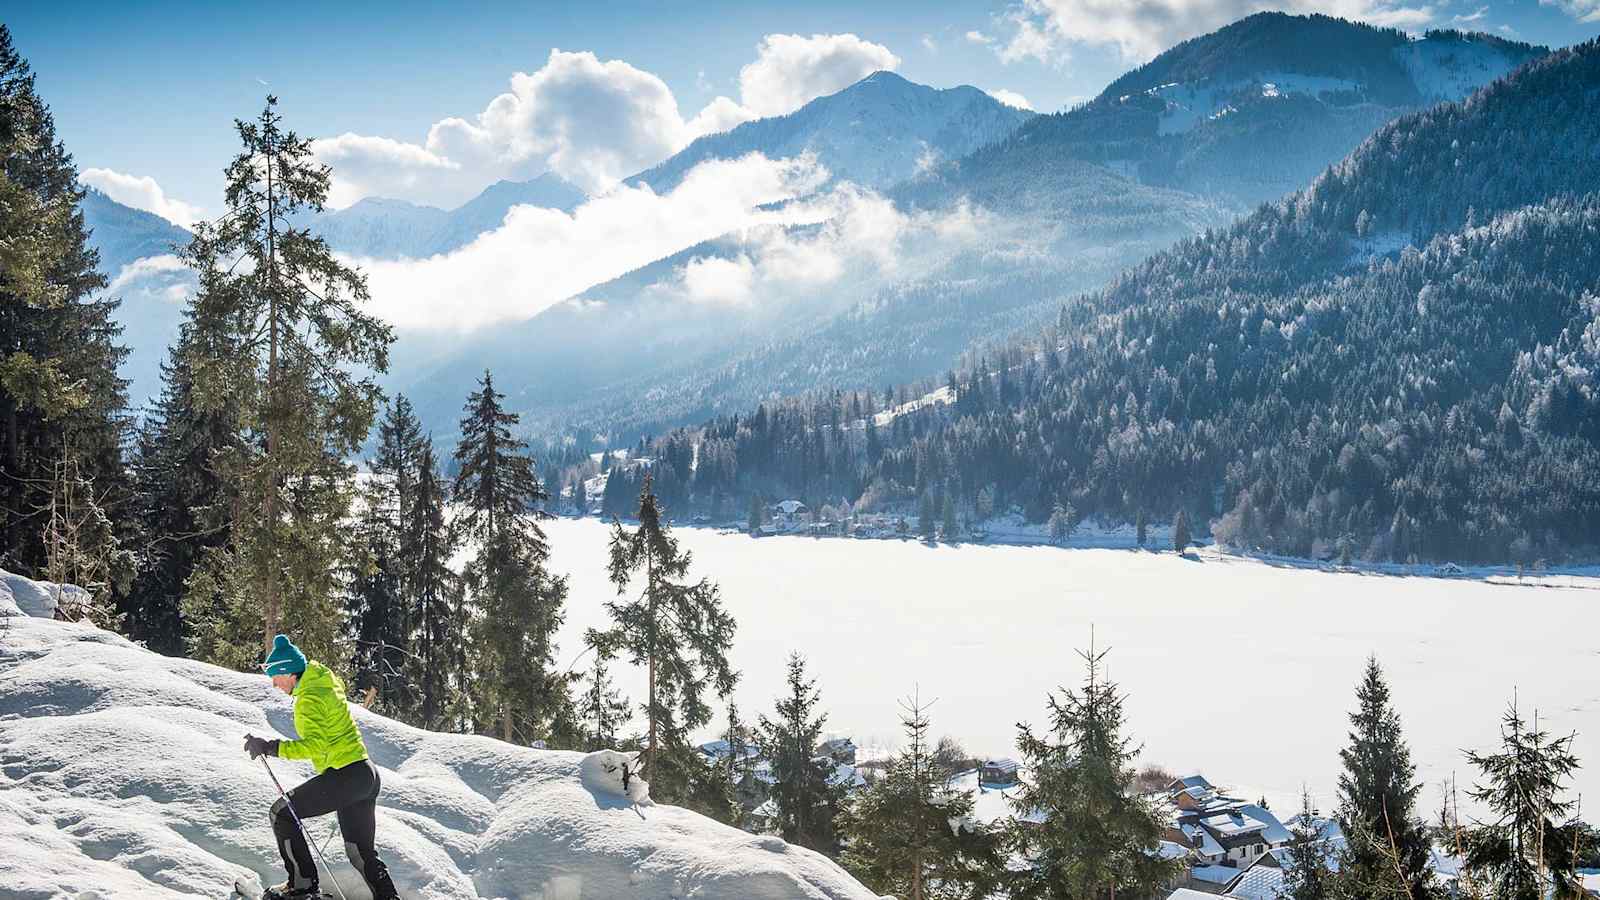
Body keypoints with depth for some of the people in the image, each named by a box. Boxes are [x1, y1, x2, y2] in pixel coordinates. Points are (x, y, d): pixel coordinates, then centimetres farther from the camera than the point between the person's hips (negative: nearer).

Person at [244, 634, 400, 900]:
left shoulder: (309, 698, -15)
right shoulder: (325, 681, 12)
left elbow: (315, 745, -25)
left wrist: (270, 747, -24)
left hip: (345, 776, -10)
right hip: (367, 776, 10)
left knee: (282, 813, 1)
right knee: (360, 851, 17)